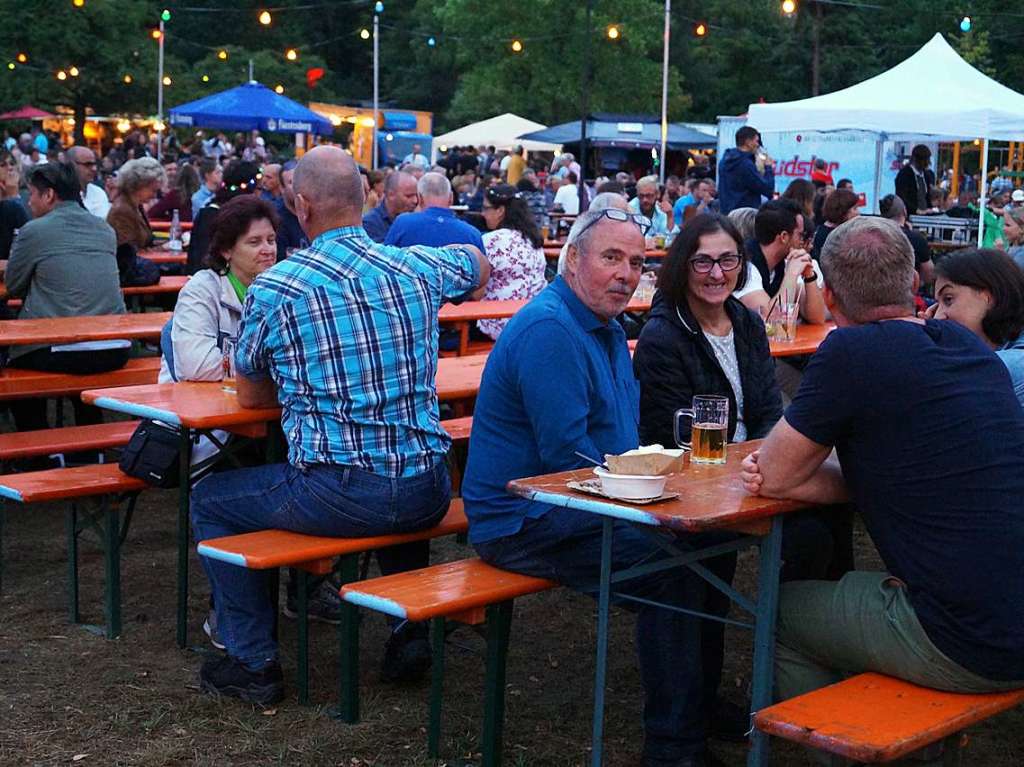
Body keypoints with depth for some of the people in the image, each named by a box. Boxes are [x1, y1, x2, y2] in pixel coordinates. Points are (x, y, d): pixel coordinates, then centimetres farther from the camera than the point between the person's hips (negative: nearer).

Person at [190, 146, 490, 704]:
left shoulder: (273, 289, -6)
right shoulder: (418, 267, 4)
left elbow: (250, 397, 10)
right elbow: (479, 262, 31)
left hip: (337, 494, -4)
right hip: (426, 493, 5)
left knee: (210, 501, 20)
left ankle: (254, 662, 21)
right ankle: (410, 632, 32)